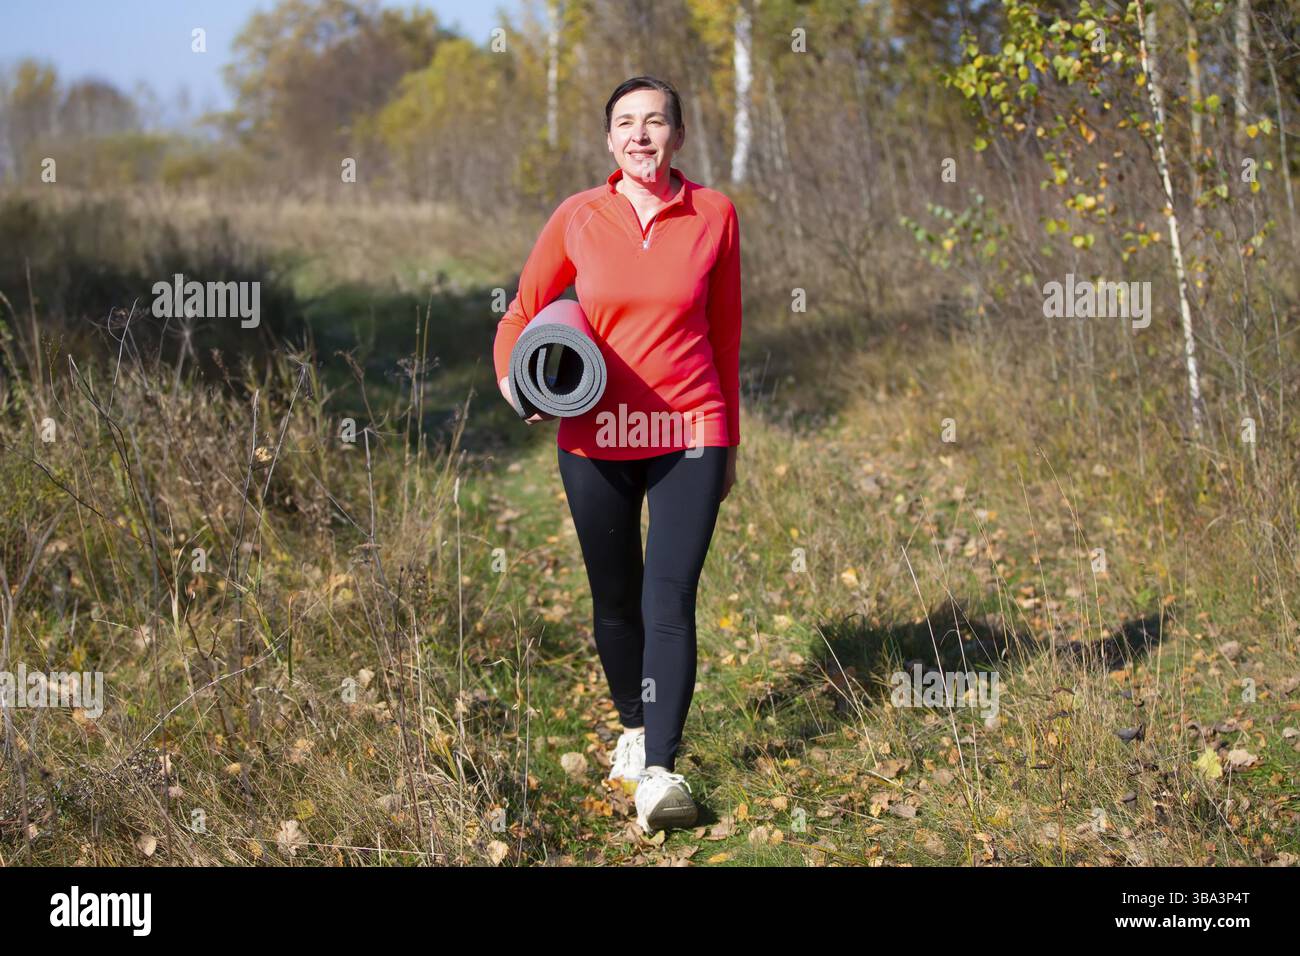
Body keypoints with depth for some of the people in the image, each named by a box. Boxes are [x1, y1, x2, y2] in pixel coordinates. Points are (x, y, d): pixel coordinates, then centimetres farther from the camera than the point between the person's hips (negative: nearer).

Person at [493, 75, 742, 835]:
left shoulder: (714, 215, 0)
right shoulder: (578, 218, 0)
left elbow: (726, 333, 8)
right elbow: (523, 312, 10)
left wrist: (730, 442, 12)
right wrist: (515, 380, -10)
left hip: (689, 435, -1)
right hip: (597, 437, 1)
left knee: (671, 598, -11)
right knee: (616, 598, 12)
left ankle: (660, 772, -12)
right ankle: (636, 727, 36)